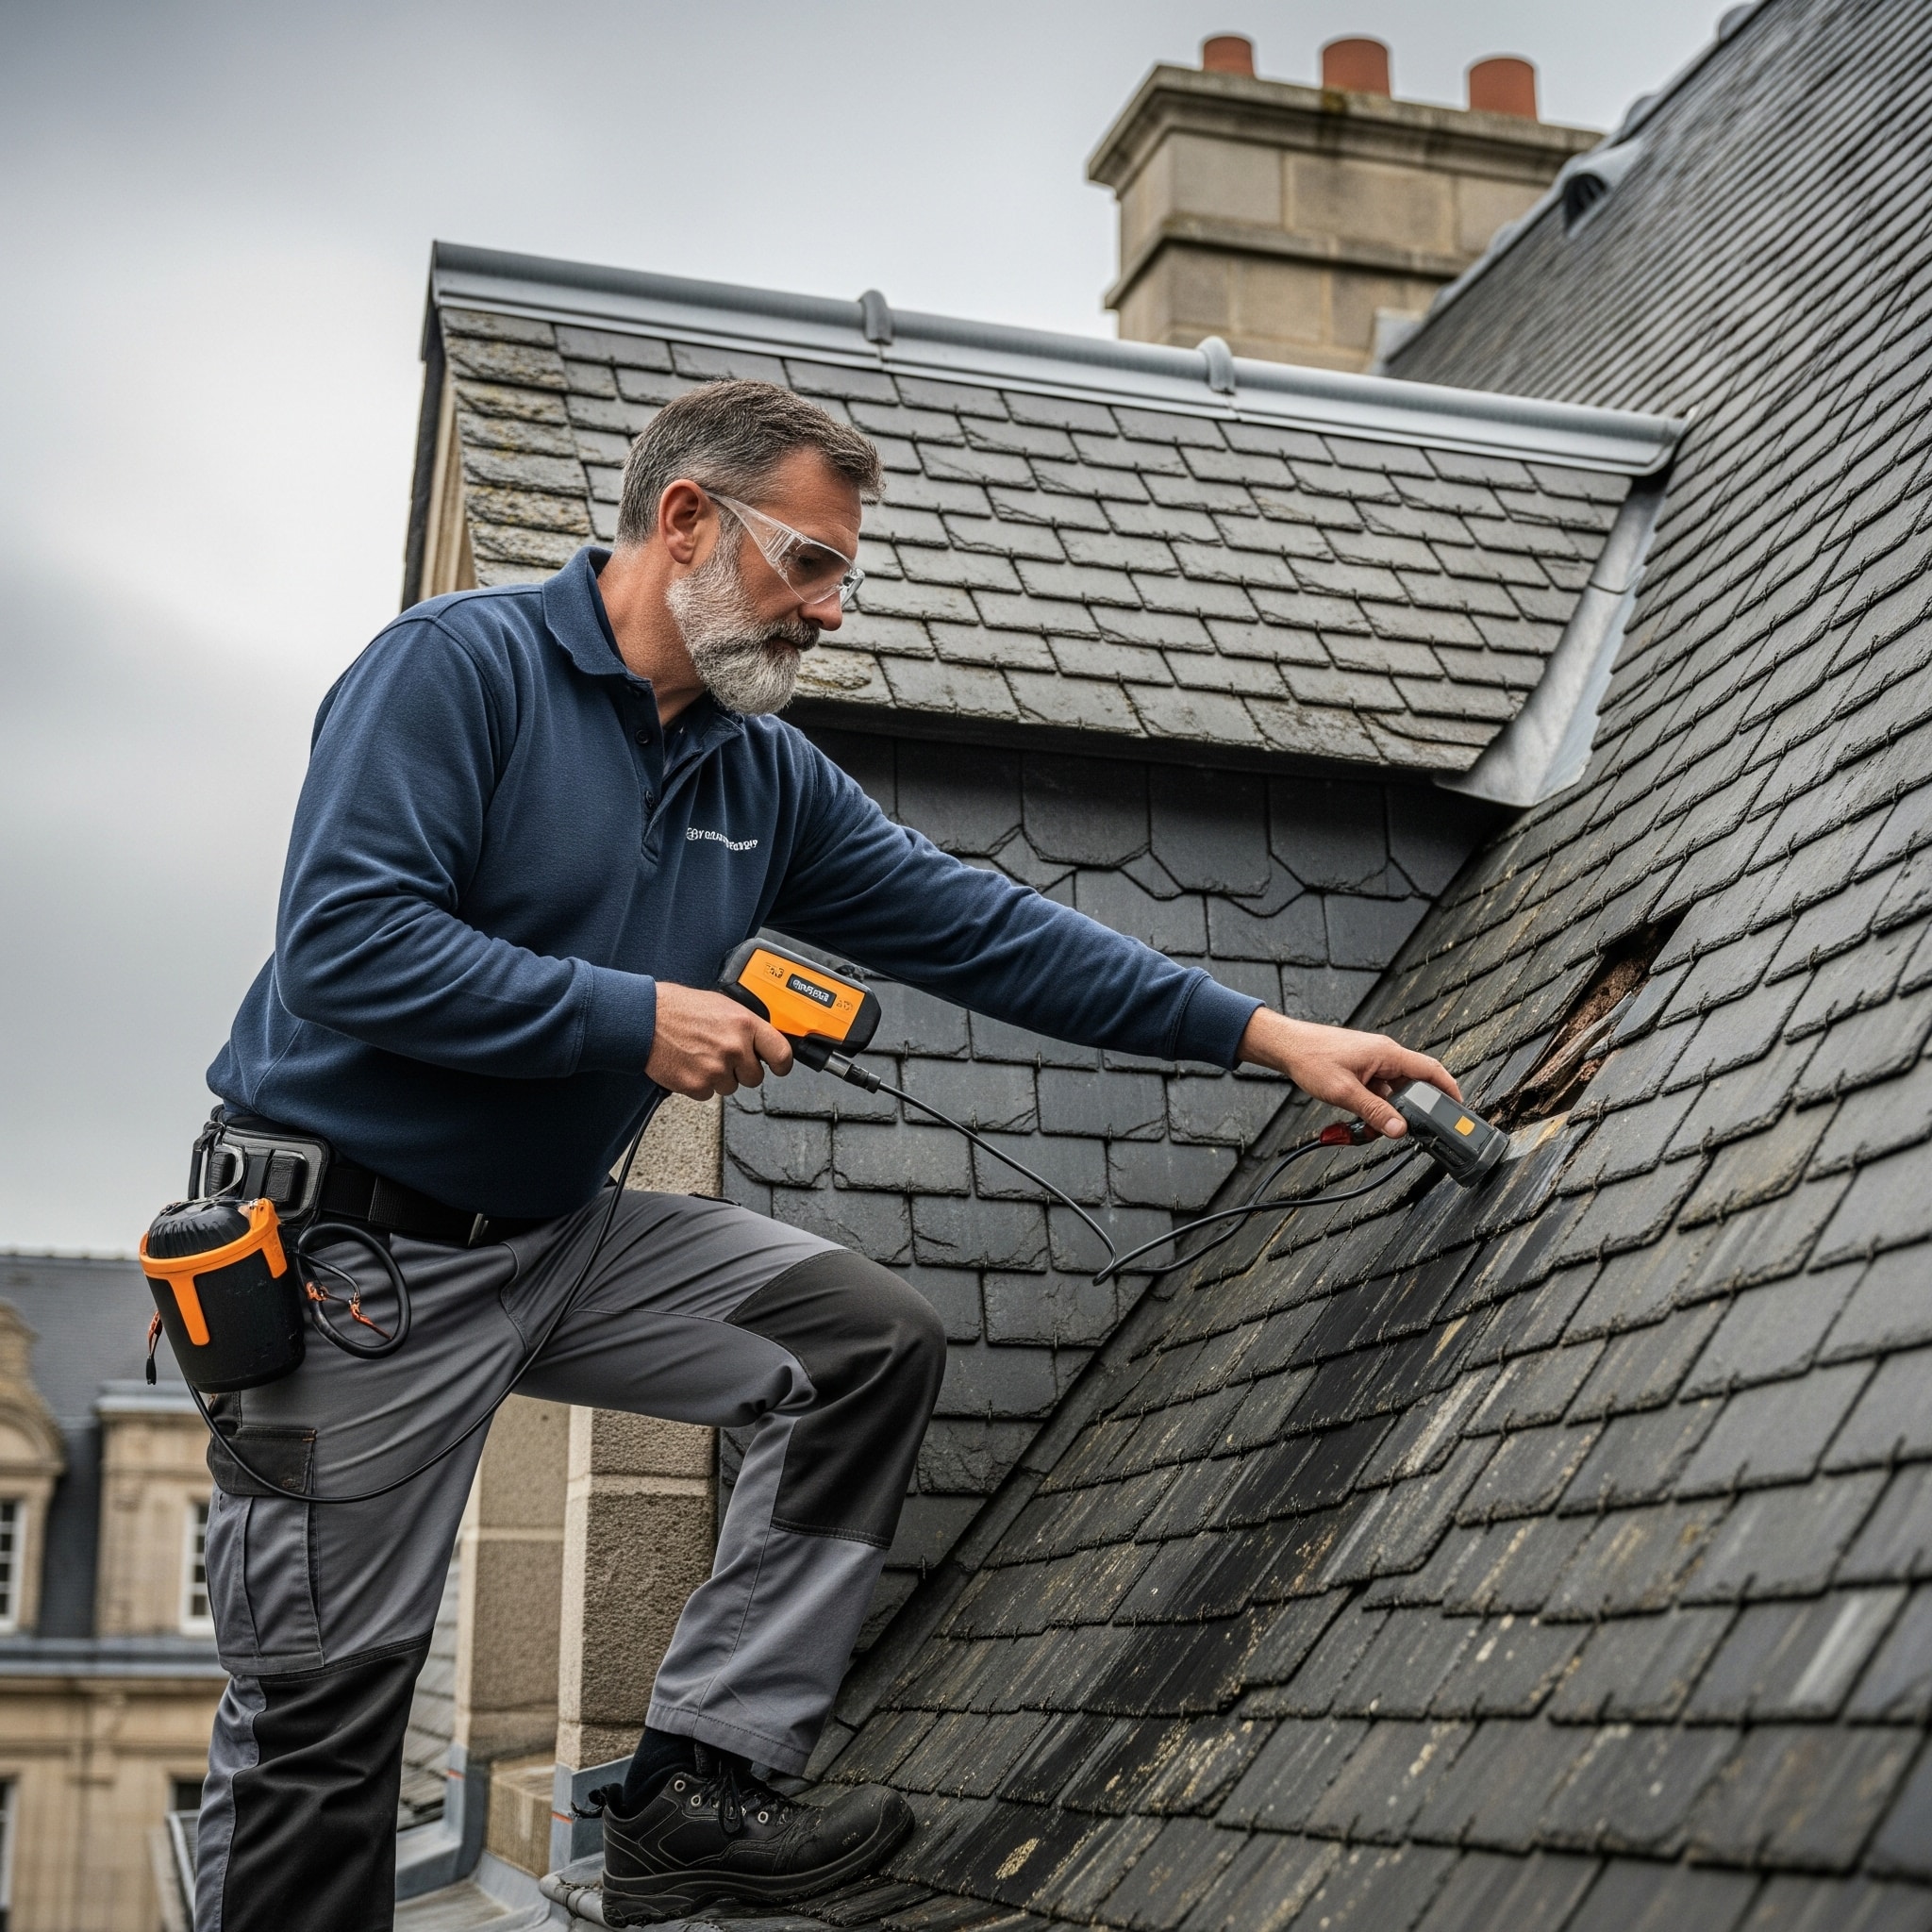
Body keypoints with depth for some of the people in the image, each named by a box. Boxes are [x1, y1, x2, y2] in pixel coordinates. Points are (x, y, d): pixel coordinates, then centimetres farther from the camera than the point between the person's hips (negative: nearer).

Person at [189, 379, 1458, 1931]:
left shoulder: (769, 776, 7)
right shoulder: (458, 667, -15)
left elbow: (981, 930, 3)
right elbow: (344, 946, -25)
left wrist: (1266, 1034, -2)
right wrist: (636, 1019, -21)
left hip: (566, 1235, 7)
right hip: (360, 1248, -7)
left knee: (876, 1340, -2)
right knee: (323, 1705, -2)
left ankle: (700, 1784, 2)